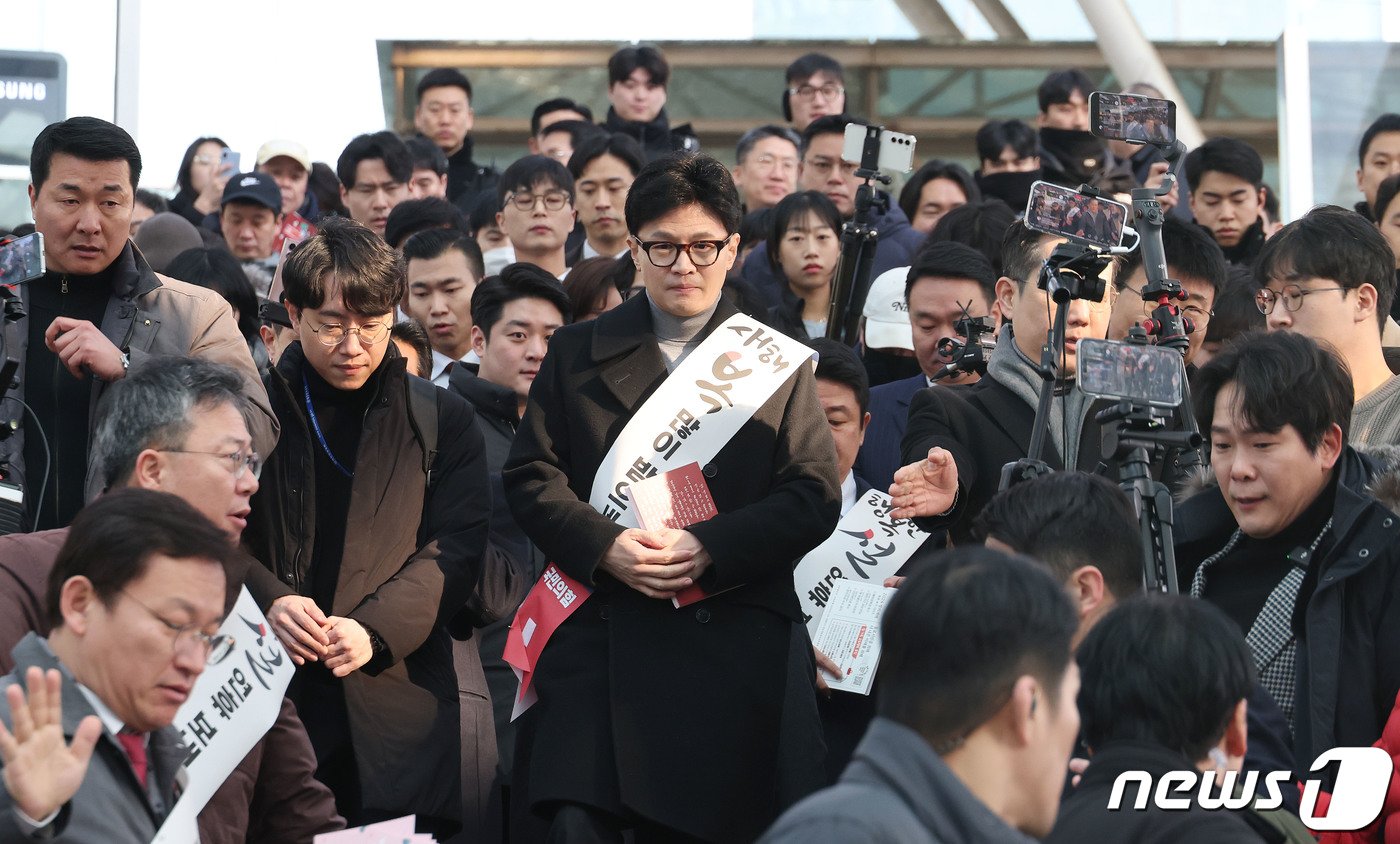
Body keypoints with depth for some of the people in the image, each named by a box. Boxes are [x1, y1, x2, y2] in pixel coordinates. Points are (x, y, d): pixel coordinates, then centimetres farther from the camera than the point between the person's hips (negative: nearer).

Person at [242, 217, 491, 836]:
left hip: (395, 709, 0)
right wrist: (267, 601, -16)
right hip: (265, 696, 0)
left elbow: (455, 549, 1)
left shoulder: (442, 421, 10)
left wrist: (375, 628, -15)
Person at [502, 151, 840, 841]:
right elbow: (530, 475, 8)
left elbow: (814, 496, 2)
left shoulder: (776, 360, 11)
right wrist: (605, 546, -10)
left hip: (736, 647, 0)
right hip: (598, 640, 0)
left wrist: (711, 549, -13)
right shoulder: (577, 353, 14)